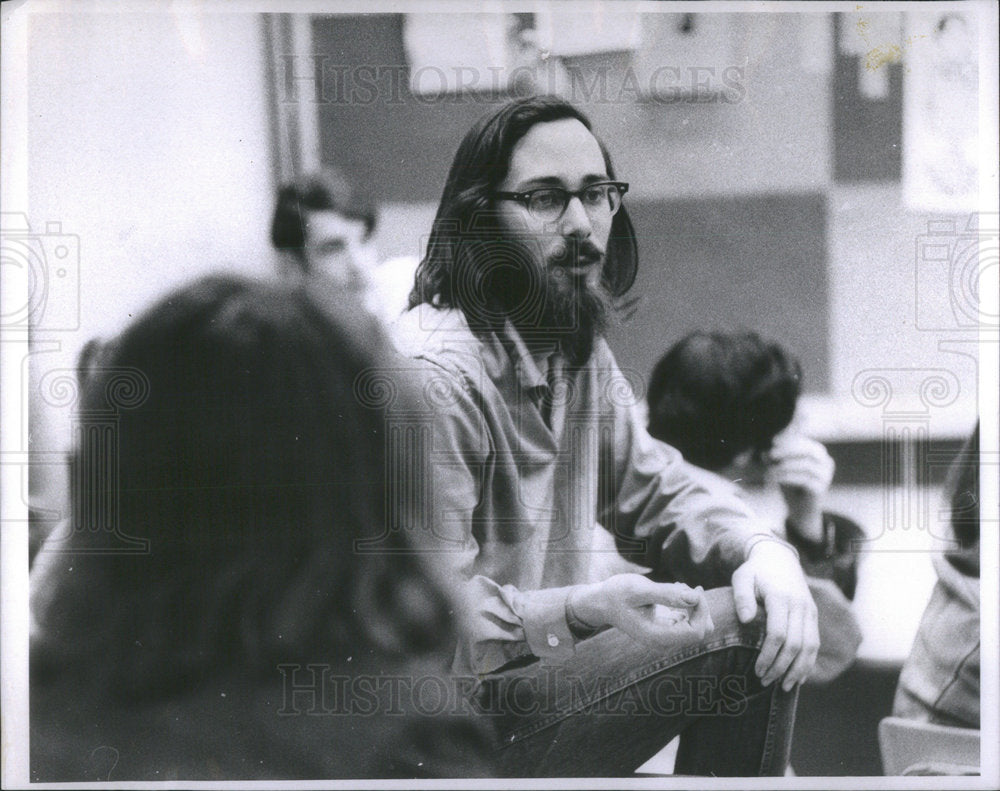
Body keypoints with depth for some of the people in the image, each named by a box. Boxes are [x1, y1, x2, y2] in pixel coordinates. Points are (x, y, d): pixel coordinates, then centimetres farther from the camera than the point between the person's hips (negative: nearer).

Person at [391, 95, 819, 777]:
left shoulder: (580, 351, 9)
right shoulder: (436, 376, -22)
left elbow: (654, 488, 15)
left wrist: (763, 551, -6)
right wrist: (579, 610, -38)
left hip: (540, 653, 10)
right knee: (743, 633, -17)